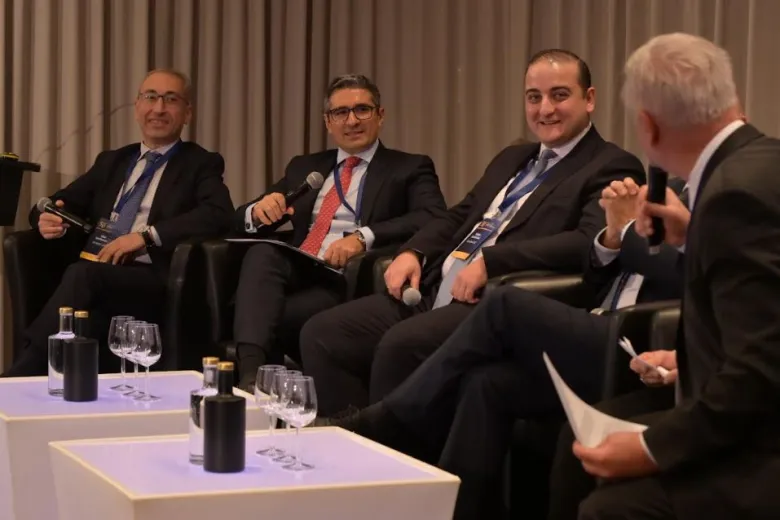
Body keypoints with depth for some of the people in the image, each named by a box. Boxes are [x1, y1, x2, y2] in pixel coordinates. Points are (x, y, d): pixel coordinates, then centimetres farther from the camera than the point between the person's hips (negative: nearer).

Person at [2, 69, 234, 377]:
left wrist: (146, 235, -17)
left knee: (83, 275, -36)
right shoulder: (111, 161, 28)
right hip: (88, 272, 4)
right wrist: (50, 218, -2)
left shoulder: (201, 165, 13)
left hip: (149, 281, -4)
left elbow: (219, 214, -7)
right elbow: (64, 203, 25)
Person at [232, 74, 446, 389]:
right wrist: (259, 211, -5)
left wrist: (364, 237, -23)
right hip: (294, 271, 4)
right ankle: (250, 372, -43)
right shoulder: (304, 167, 26)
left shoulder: (410, 168, 11)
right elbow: (244, 220, 22)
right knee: (262, 253, -31)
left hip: (349, 281, -4)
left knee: (275, 318, -31)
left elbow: (434, 219, -9)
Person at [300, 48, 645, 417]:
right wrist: (412, 252, 7)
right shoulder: (512, 159, 26)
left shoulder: (612, 168, 0)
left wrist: (489, 261, -19)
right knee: (321, 334, -7)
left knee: (400, 344, -33)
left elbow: (593, 242, -17)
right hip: (435, 292, 8)